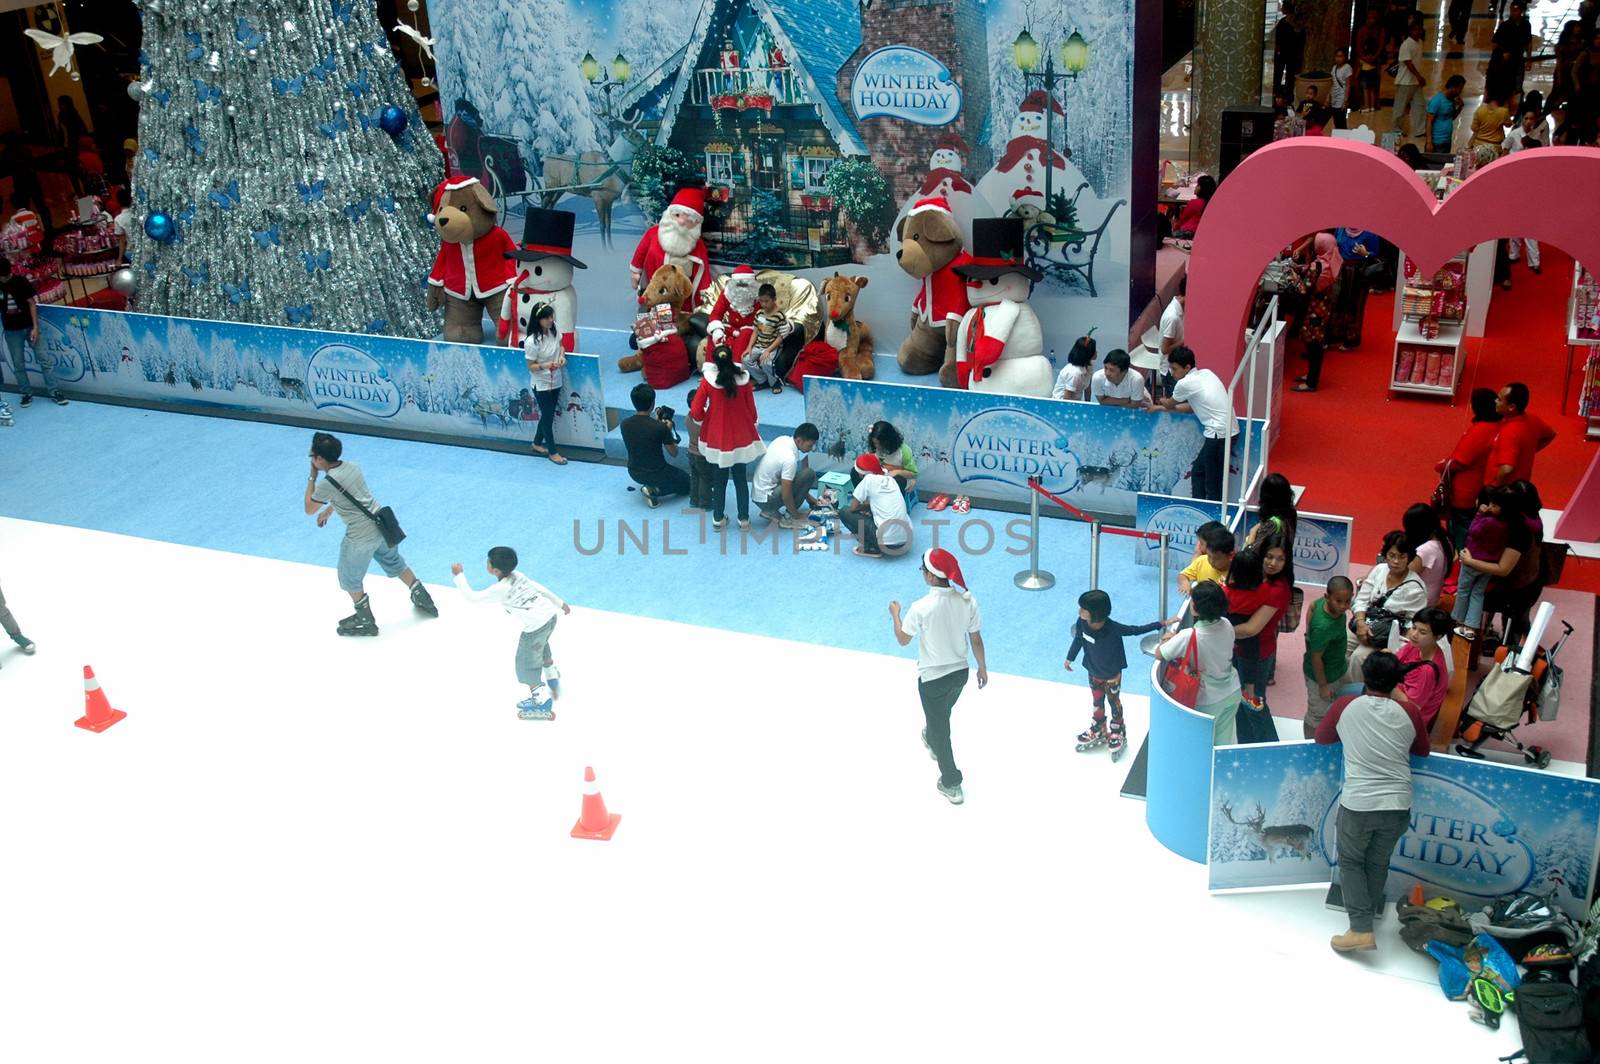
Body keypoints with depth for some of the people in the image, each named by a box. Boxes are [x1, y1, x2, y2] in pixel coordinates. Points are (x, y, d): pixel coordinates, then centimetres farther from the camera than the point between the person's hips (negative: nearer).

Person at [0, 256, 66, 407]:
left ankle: (54, 391, 6)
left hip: (29, 327, -1)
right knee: (18, 365, 6)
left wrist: (35, 327, -10)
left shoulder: (21, 281, -9)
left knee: (43, 360, 0)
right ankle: (27, 393, 18)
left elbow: (31, 303, -6)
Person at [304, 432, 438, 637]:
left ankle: (365, 621, 29)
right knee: (395, 564, 27)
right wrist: (328, 511, 31)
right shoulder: (352, 466, 2)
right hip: (381, 525, 7)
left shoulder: (326, 484, -20)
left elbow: (309, 510, -2)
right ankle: (423, 600, 37)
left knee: (349, 580, 16)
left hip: (361, 536, -7)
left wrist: (312, 477, 0)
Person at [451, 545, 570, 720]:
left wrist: (459, 575, 2)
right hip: (550, 616, 8)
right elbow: (540, 587, 16)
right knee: (541, 646, 37)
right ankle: (552, 679, 57)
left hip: (535, 628, -8)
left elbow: (472, 597, -9)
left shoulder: (500, 589, -13)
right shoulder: (517, 575, 8)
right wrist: (560, 603, 27)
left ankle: (542, 703, 13)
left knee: (526, 665, 9)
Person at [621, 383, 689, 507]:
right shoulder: (661, 427, -24)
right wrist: (669, 431, 3)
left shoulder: (624, 424, -10)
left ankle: (649, 485, 10)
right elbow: (674, 453, -9)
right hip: (656, 474, -6)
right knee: (687, 482, 20)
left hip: (634, 473, 6)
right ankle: (654, 491, -2)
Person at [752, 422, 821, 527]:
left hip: (757, 494, 9)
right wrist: (796, 515, -5)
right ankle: (789, 518, -4)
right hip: (765, 500, -9)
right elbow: (786, 496, -22)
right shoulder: (790, 458, -25)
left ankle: (771, 511, 14)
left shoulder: (783, 439, 0)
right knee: (809, 474, -14)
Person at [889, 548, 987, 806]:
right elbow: (976, 640, -3)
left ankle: (951, 784, 23)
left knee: (938, 726, 13)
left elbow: (903, 640, -11)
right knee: (942, 715, 33)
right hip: (960, 673, 5)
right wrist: (982, 668, 12)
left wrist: (895, 615, 7)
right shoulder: (967, 600, -15)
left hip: (932, 678, -5)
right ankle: (933, 741, 62)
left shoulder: (921, 608, -27)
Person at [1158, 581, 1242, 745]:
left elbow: (1158, 654, -19)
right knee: (1224, 741, 24)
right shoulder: (1226, 625, -14)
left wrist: (1172, 639, -1)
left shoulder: (1188, 637, -32)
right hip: (1232, 693, 5)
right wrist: (1178, 637, 4)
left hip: (1209, 701, -5)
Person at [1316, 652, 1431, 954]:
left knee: (1351, 862, 13)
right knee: (1378, 863, 21)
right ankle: (1370, 910, 38)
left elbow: (1321, 738, 14)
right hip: (1398, 805, 2)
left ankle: (1361, 929, 2)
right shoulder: (1409, 714, 2)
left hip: (1357, 803, -2)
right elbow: (1423, 752, 18)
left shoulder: (1345, 707, -1)